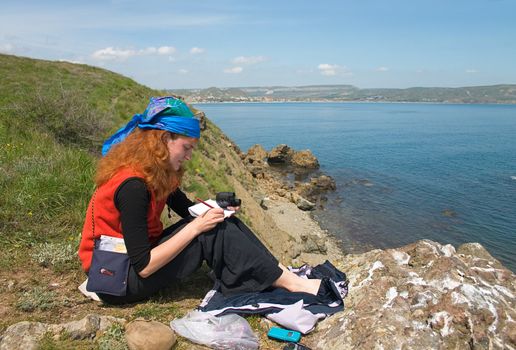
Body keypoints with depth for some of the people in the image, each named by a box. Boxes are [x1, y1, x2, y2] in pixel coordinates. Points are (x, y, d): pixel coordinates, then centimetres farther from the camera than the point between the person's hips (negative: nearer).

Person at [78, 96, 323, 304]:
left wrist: (215, 208, -10)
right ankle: (292, 284, -11)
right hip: (116, 280, -9)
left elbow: (188, 209, 10)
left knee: (223, 223, -5)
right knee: (213, 234, -22)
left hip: (137, 254, 9)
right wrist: (196, 227, -26)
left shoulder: (156, 173, 0)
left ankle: (285, 274, -5)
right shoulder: (132, 185, -28)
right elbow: (143, 267, -27)